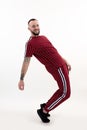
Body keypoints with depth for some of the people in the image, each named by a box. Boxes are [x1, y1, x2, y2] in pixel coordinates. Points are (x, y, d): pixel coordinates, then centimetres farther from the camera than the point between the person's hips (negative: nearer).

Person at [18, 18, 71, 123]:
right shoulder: (30, 43, -13)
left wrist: (65, 61, 22)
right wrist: (21, 79, -19)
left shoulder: (43, 37, 13)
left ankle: (46, 106, 28)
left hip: (62, 65, 9)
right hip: (57, 68, -9)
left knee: (63, 90, 18)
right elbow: (26, 61, -16)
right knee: (65, 93, -5)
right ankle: (43, 111, 5)